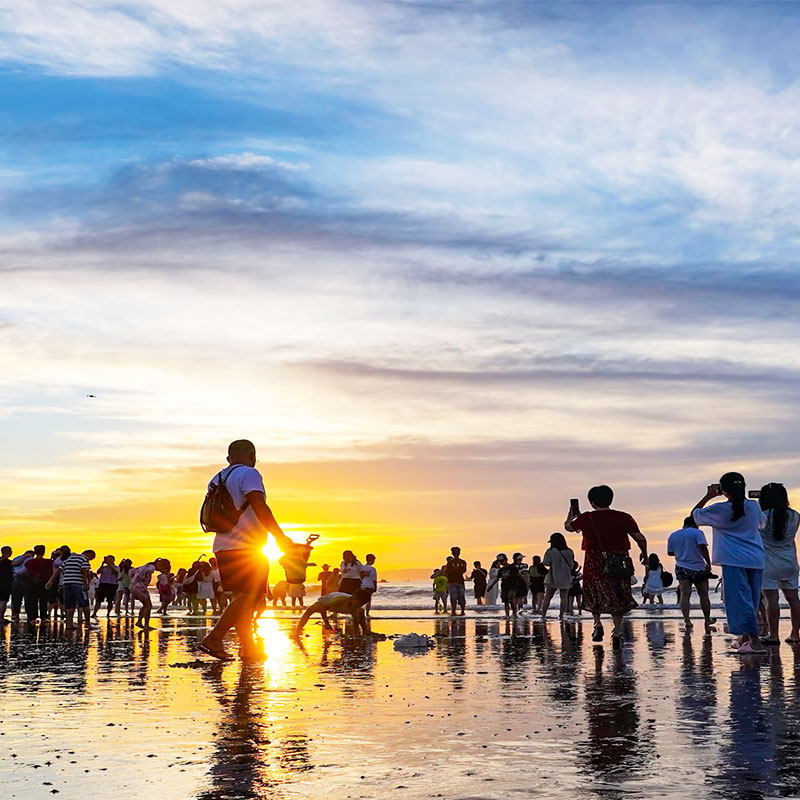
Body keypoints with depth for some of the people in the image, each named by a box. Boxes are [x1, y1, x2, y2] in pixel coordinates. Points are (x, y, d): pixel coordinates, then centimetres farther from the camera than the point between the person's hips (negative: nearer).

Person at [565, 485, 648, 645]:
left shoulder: (586, 518, -6)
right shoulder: (624, 518, -2)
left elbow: (569, 527, 12)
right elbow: (640, 538, 0)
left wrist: (572, 514, 33)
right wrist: (644, 554, 20)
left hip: (595, 564, -2)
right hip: (620, 564, 2)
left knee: (594, 595, 17)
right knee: (618, 597, 16)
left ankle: (598, 623, -2)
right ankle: (617, 631, 10)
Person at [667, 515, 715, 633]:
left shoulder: (673, 535, 11)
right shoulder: (697, 532, -4)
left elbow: (670, 553, 17)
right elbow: (703, 548, -16)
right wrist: (709, 563, -12)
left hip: (682, 568, 3)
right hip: (698, 568, -3)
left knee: (685, 594, -9)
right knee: (703, 595, 13)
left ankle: (687, 620, -28)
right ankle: (707, 622, 23)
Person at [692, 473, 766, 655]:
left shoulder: (719, 510, -7)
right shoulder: (754, 506, 6)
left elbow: (695, 514, 8)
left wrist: (708, 496, 15)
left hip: (734, 561, -6)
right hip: (756, 560, 6)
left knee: (740, 600, -8)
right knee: (751, 599, 14)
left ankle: (755, 642, -17)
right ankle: (744, 638, 24)